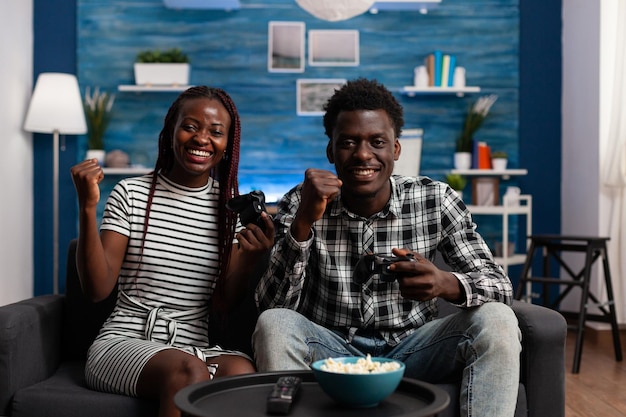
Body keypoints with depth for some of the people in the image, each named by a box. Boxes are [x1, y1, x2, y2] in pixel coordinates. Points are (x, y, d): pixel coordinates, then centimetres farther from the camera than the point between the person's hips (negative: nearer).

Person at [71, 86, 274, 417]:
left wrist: (248, 259, -17)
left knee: (240, 370, -32)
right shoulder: (131, 194, 2)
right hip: (124, 341, -2)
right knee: (190, 372, -35)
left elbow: (222, 303, 3)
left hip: (196, 346, 3)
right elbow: (97, 289, -6)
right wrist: (87, 208, -16)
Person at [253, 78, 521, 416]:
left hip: (410, 348, 1)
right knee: (273, 325, -29)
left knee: (497, 321, -23)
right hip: (333, 351, 0)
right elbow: (272, 306, -14)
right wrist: (303, 223, -30)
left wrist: (446, 284, -32)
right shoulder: (300, 205, -8)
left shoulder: (436, 200, -8)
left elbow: (500, 286, -9)